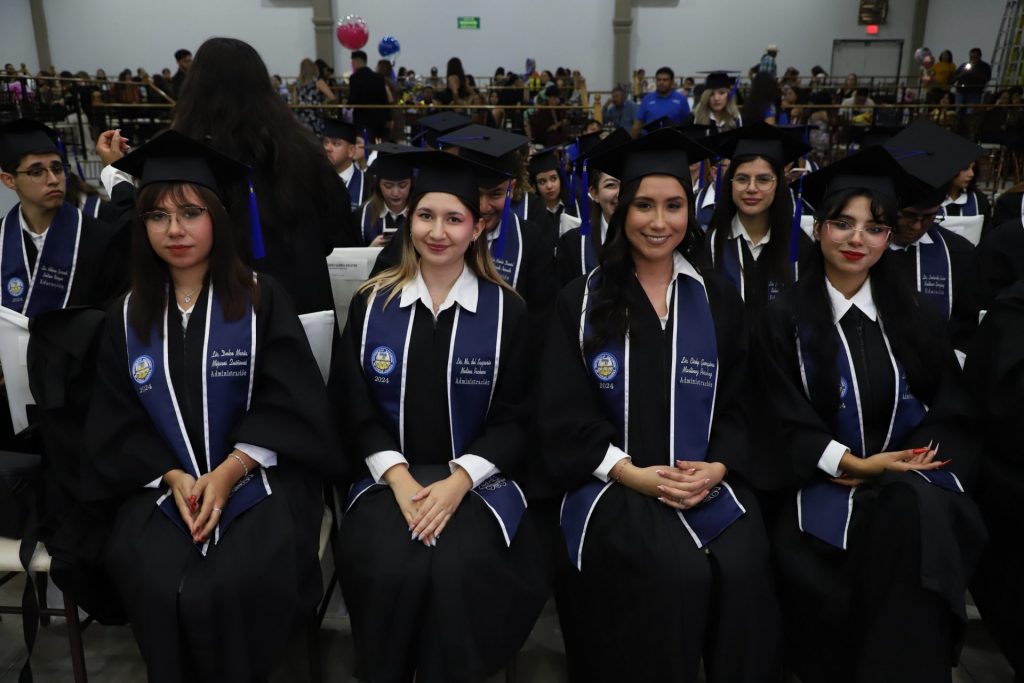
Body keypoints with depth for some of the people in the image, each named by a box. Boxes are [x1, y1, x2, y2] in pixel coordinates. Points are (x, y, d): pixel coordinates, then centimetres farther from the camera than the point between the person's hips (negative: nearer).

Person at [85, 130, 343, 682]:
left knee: (236, 586, -25)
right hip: (163, 483, 3)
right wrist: (173, 478, -11)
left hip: (256, 476, -2)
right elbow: (120, 425, 6)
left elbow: (287, 407, -7)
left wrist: (226, 475, -17)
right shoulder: (127, 316, 9)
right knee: (155, 584, -22)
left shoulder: (261, 299, -1)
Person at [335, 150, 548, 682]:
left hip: (475, 479, -1)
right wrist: (400, 480, -13)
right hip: (389, 477, 1)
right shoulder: (370, 304, 6)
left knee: (458, 570, -28)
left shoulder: (506, 310, 2)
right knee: (392, 570, -26)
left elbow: (513, 420, -1)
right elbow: (357, 413, 3)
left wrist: (456, 483, -15)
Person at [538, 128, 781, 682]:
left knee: (744, 567, -24)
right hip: (612, 483, -2)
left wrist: (718, 467, -10)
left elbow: (737, 406, 10)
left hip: (707, 481, 2)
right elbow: (562, 417, -1)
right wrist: (631, 472, -13)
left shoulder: (718, 301, 11)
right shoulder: (582, 302, 4)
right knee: (678, 572, -27)